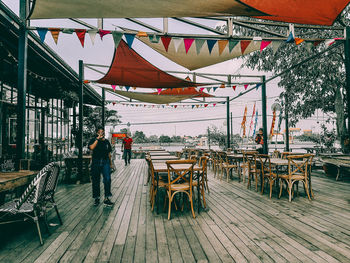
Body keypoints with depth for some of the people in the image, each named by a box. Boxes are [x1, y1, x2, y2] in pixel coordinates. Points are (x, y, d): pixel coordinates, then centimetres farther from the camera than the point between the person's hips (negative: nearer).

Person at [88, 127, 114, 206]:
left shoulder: (106, 141, 11)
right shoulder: (93, 140, 1)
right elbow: (92, 147, -21)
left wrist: (111, 162, 18)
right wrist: (97, 139, -19)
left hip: (105, 162, 2)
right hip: (96, 162, -2)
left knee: (107, 179, -9)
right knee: (95, 180, 7)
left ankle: (106, 198, -1)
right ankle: (97, 198, 22)